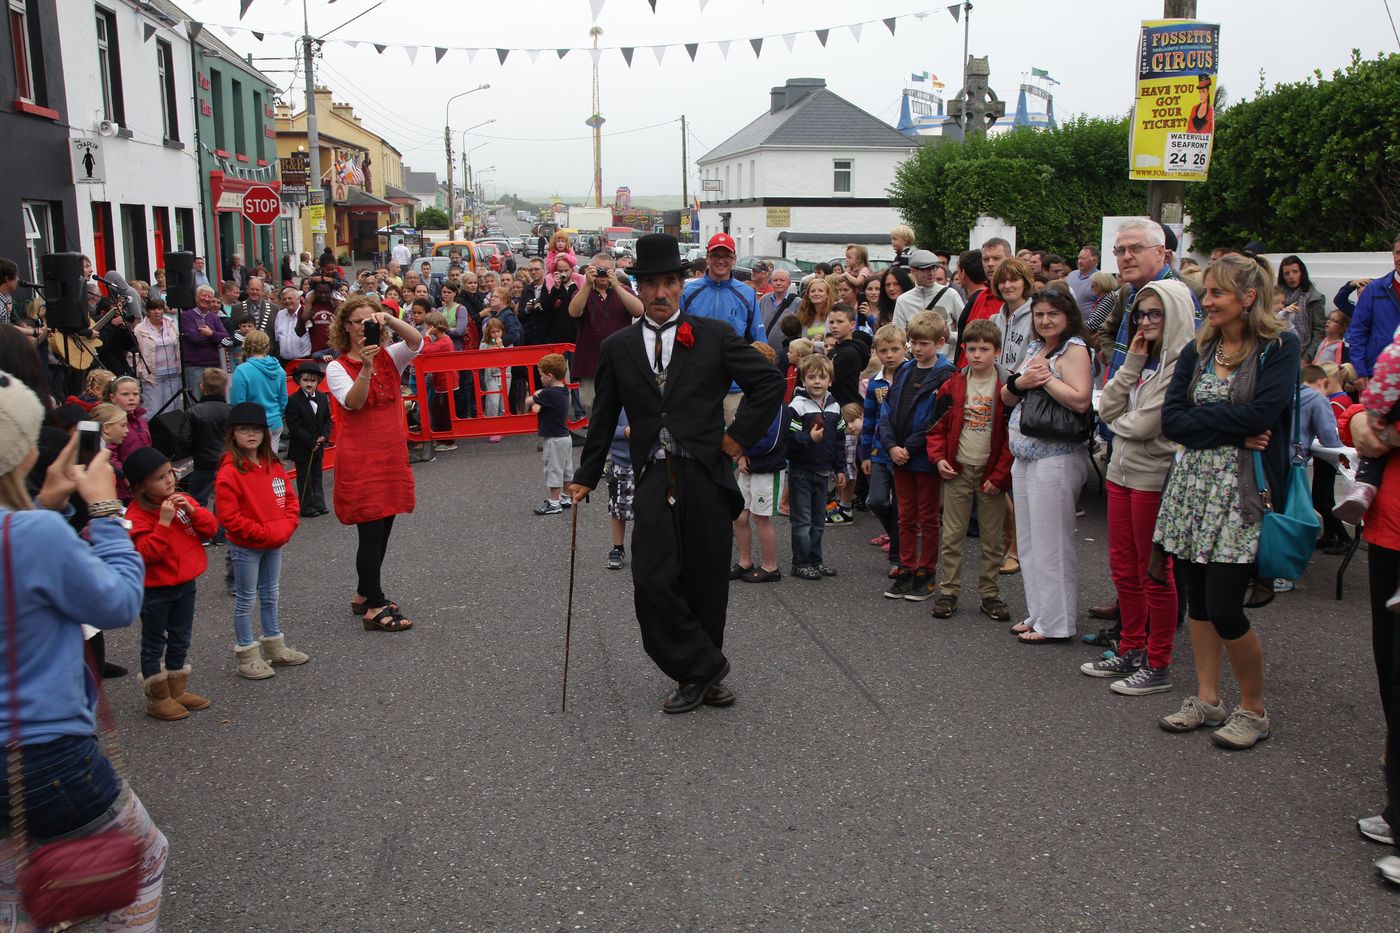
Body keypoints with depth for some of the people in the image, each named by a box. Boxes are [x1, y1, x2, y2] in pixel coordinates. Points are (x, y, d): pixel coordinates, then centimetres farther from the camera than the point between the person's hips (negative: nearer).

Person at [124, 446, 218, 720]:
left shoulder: (182, 500, 1)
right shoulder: (138, 515, -19)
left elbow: (211, 528, -1)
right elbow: (148, 553, -27)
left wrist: (192, 510, -17)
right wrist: (164, 521, -32)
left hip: (185, 584, 7)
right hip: (155, 591, -7)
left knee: (180, 640, 18)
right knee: (154, 643, 8)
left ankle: (177, 690, 33)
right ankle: (158, 699, 19)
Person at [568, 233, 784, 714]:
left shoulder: (714, 335, 3)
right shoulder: (617, 348, 9)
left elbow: (770, 382, 4)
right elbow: (603, 417, 16)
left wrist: (740, 435, -2)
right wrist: (586, 476, 15)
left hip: (707, 476, -1)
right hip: (654, 480, 1)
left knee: (706, 583, 6)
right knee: (651, 583, -9)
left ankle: (700, 673, 25)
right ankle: (704, 669, 8)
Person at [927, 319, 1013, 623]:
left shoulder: (1006, 388, -5)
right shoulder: (953, 384, 2)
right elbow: (938, 425, 8)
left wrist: (1000, 475, -10)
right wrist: (939, 458, -5)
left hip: (991, 473, -1)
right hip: (958, 470, 2)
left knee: (992, 538, 8)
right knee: (952, 535, 5)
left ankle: (989, 593, 19)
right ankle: (948, 592, 14)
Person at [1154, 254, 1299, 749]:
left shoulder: (1280, 346, -4)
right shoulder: (1197, 351, 11)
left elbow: (1263, 413, -18)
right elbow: (1170, 420, 0)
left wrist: (1199, 416, -8)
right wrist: (1234, 431, -11)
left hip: (1243, 488, -6)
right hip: (1194, 482, 6)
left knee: (1225, 608, -6)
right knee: (1197, 598, 10)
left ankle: (1253, 709, 14)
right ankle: (1207, 699, 23)